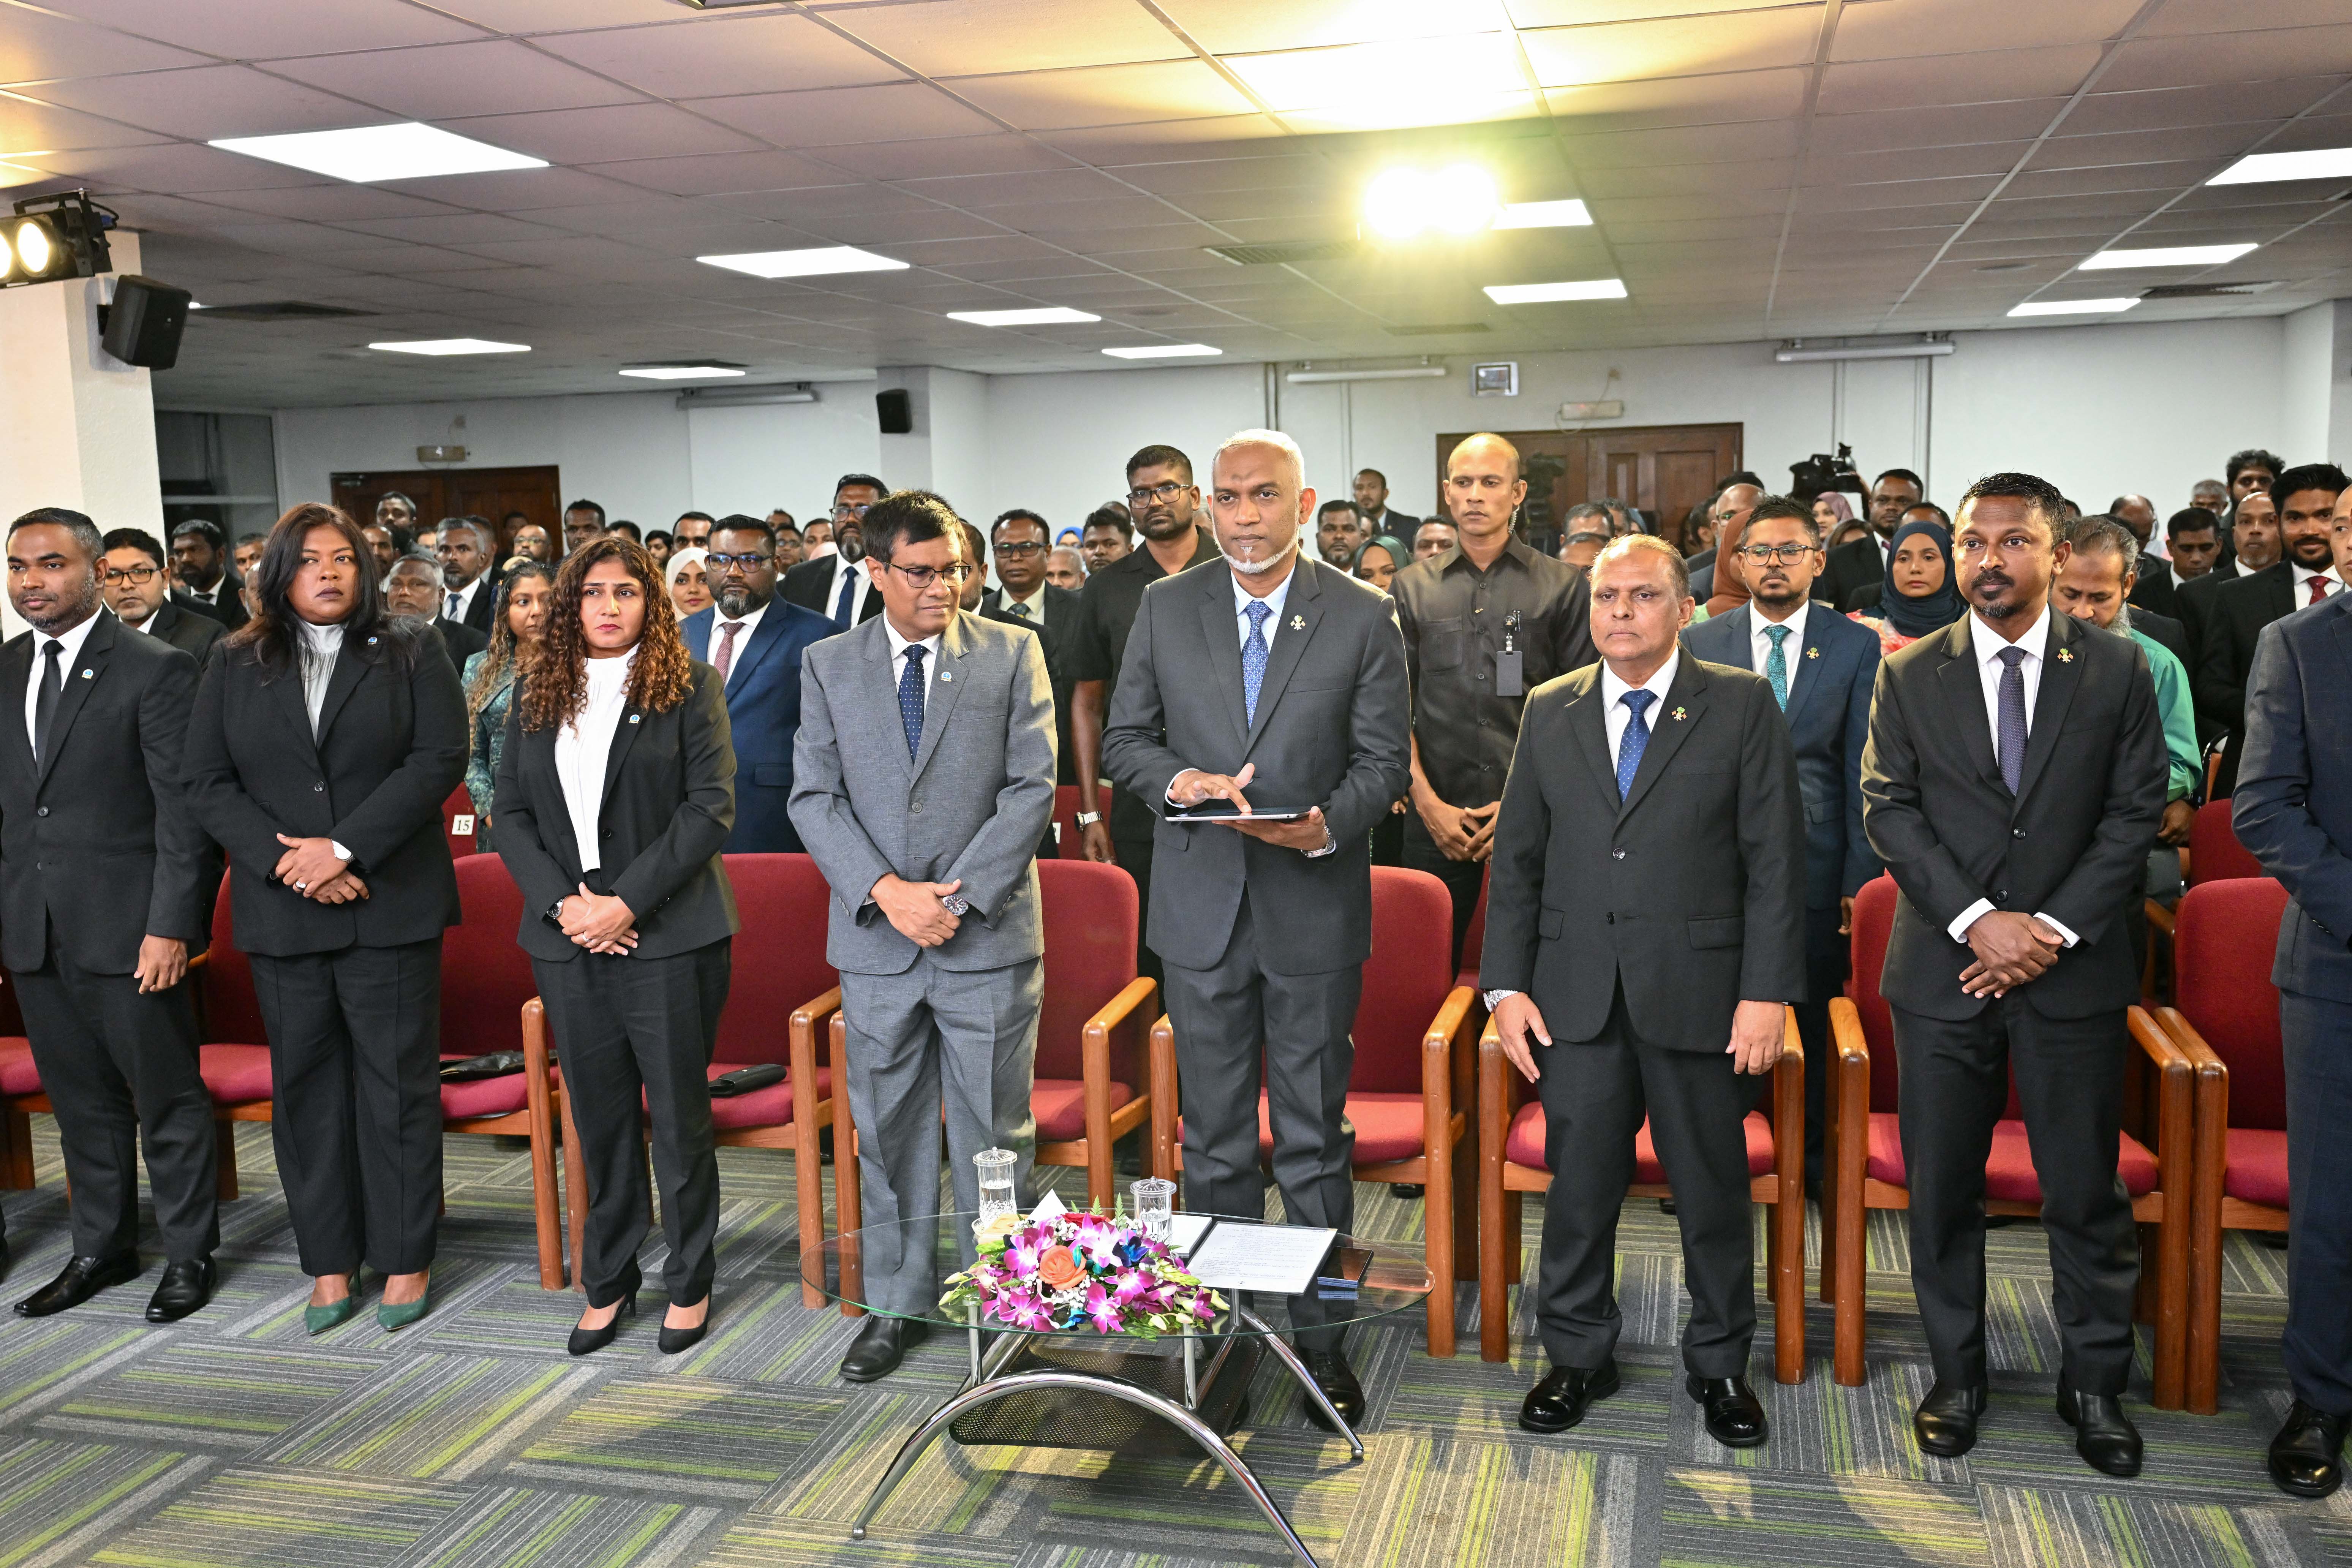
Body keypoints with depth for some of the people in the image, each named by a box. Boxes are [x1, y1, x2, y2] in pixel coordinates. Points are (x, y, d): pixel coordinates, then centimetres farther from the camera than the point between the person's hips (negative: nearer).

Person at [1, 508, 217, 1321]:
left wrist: (170, 926, -15)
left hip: (128, 927, -5)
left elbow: (181, 810, -10)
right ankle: (102, 1248, 29)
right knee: (81, 1100, 15)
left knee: (167, 1097, 4)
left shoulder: (157, 670, -7)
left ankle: (189, 1254, 17)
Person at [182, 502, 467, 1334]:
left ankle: (405, 1258, 13)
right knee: (305, 1086, 8)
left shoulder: (411, 650, 3)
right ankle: (330, 1263, 19)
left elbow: (440, 758, -8)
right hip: (282, 913, 3)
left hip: (389, 905, -2)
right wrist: (290, 863, -11)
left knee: (397, 1081, 2)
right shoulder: (236, 665, 9)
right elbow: (208, 783, 3)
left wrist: (345, 847, -15)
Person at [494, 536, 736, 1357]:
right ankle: (607, 1281, 26)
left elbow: (711, 806, -9)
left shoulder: (688, 685, -2)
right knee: (598, 1117, 12)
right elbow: (510, 812, 8)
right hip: (570, 939, 4)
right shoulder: (538, 695, 11)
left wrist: (627, 902, -15)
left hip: (669, 935, -3)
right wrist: (562, 902, -7)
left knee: (679, 1114, 4)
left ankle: (689, 1282, 19)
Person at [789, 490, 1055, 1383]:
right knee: (887, 1131, 11)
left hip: (989, 937, -2)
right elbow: (813, 797, 1)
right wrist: (885, 891, -13)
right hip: (875, 941, 2)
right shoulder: (828, 665, 7)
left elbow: (1032, 788, -5)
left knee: (994, 1132, 6)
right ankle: (897, 1304, 25)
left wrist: (957, 896, -13)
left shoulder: (1013, 655, 2)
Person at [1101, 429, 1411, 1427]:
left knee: (1315, 1138, 8)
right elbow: (1124, 739, 7)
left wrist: (1326, 827, -21)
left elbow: (1385, 761, -2)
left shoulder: (1362, 618, -2)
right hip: (1202, 907, 2)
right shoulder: (1166, 609, 4)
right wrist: (1177, 779, -15)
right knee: (1213, 1139, 12)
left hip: (1314, 912, -2)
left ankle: (1320, 1334, 21)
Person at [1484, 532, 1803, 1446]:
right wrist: (1507, 985, 1)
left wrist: (1767, 991, -10)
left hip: (1699, 993, -2)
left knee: (1714, 1190, 9)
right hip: (1576, 995, 2)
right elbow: (1516, 859, 9)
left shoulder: (1742, 704, 0)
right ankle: (1578, 1359, 27)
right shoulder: (1550, 711, 9)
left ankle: (1719, 1365, 28)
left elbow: (1776, 858, -3)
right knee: (1579, 1187, 9)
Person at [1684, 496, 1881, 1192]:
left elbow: (1863, 771, 3)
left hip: (1816, 867, 0)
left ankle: (1809, 1161, 24)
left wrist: (1860, 876, -2)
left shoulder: (1856, 647, 4)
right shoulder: (1699, 645, 5)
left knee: (1812, 1024, 8)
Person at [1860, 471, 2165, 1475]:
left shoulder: (2117, 670, 3)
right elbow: (1888, 809, -1)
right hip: (1942, 973, 1)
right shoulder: (1909, 675, 4)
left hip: (2074, 972, 0)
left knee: (2085, 1192, 7)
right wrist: (1978, 921, -12)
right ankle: (1957, 1376, 23)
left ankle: (2095, 1383, 24)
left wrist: (2055, 928, -11)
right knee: (1941, 1190, 7)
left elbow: (2135, 811, 0)